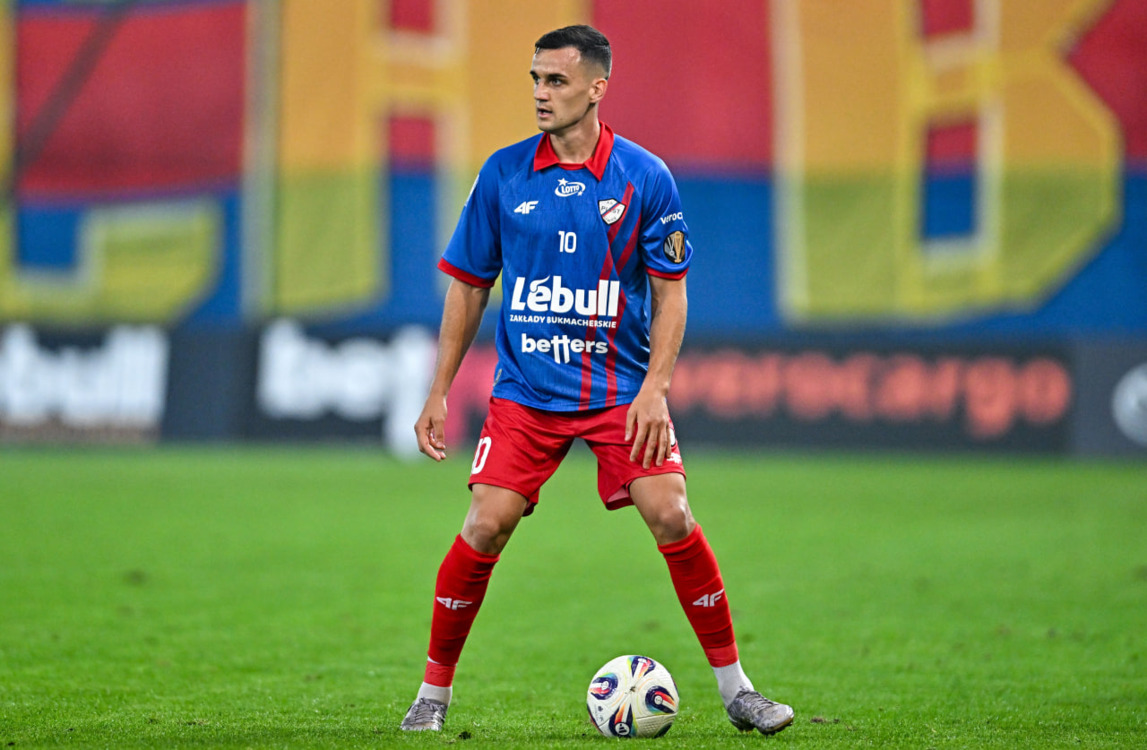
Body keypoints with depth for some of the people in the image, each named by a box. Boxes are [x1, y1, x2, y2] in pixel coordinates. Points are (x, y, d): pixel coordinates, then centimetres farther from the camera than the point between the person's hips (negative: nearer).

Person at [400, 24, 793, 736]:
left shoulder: (645, 177, -3)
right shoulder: (503, 174, 1)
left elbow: (671, 292, 0)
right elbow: (468, 285, 9)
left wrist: (655, 387, -13)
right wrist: (439, 393, 6)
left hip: (623, 389, -1)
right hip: (524, 393, 1)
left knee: (672, 518, -13)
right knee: (485, 526, -11)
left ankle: (735, 689, 1)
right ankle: (434, 691, 5)